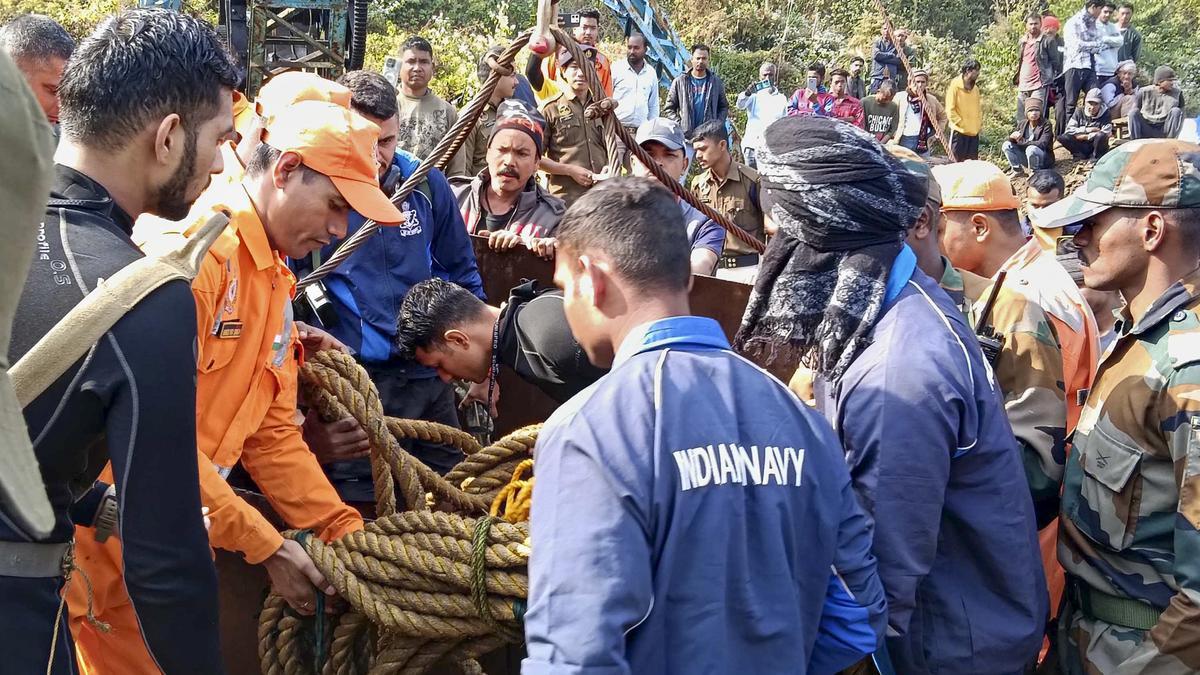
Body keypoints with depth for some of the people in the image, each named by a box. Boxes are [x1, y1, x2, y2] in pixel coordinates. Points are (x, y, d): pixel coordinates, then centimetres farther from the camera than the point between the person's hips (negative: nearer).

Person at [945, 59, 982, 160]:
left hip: (974, 132, 7)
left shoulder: (975, 88, 14)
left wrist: (980, 124, 10)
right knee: (958, 162, -5)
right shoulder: (955, 86, -7)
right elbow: (950, 110, -10)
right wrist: (961, 123, -14)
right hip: (959, 132, -7)